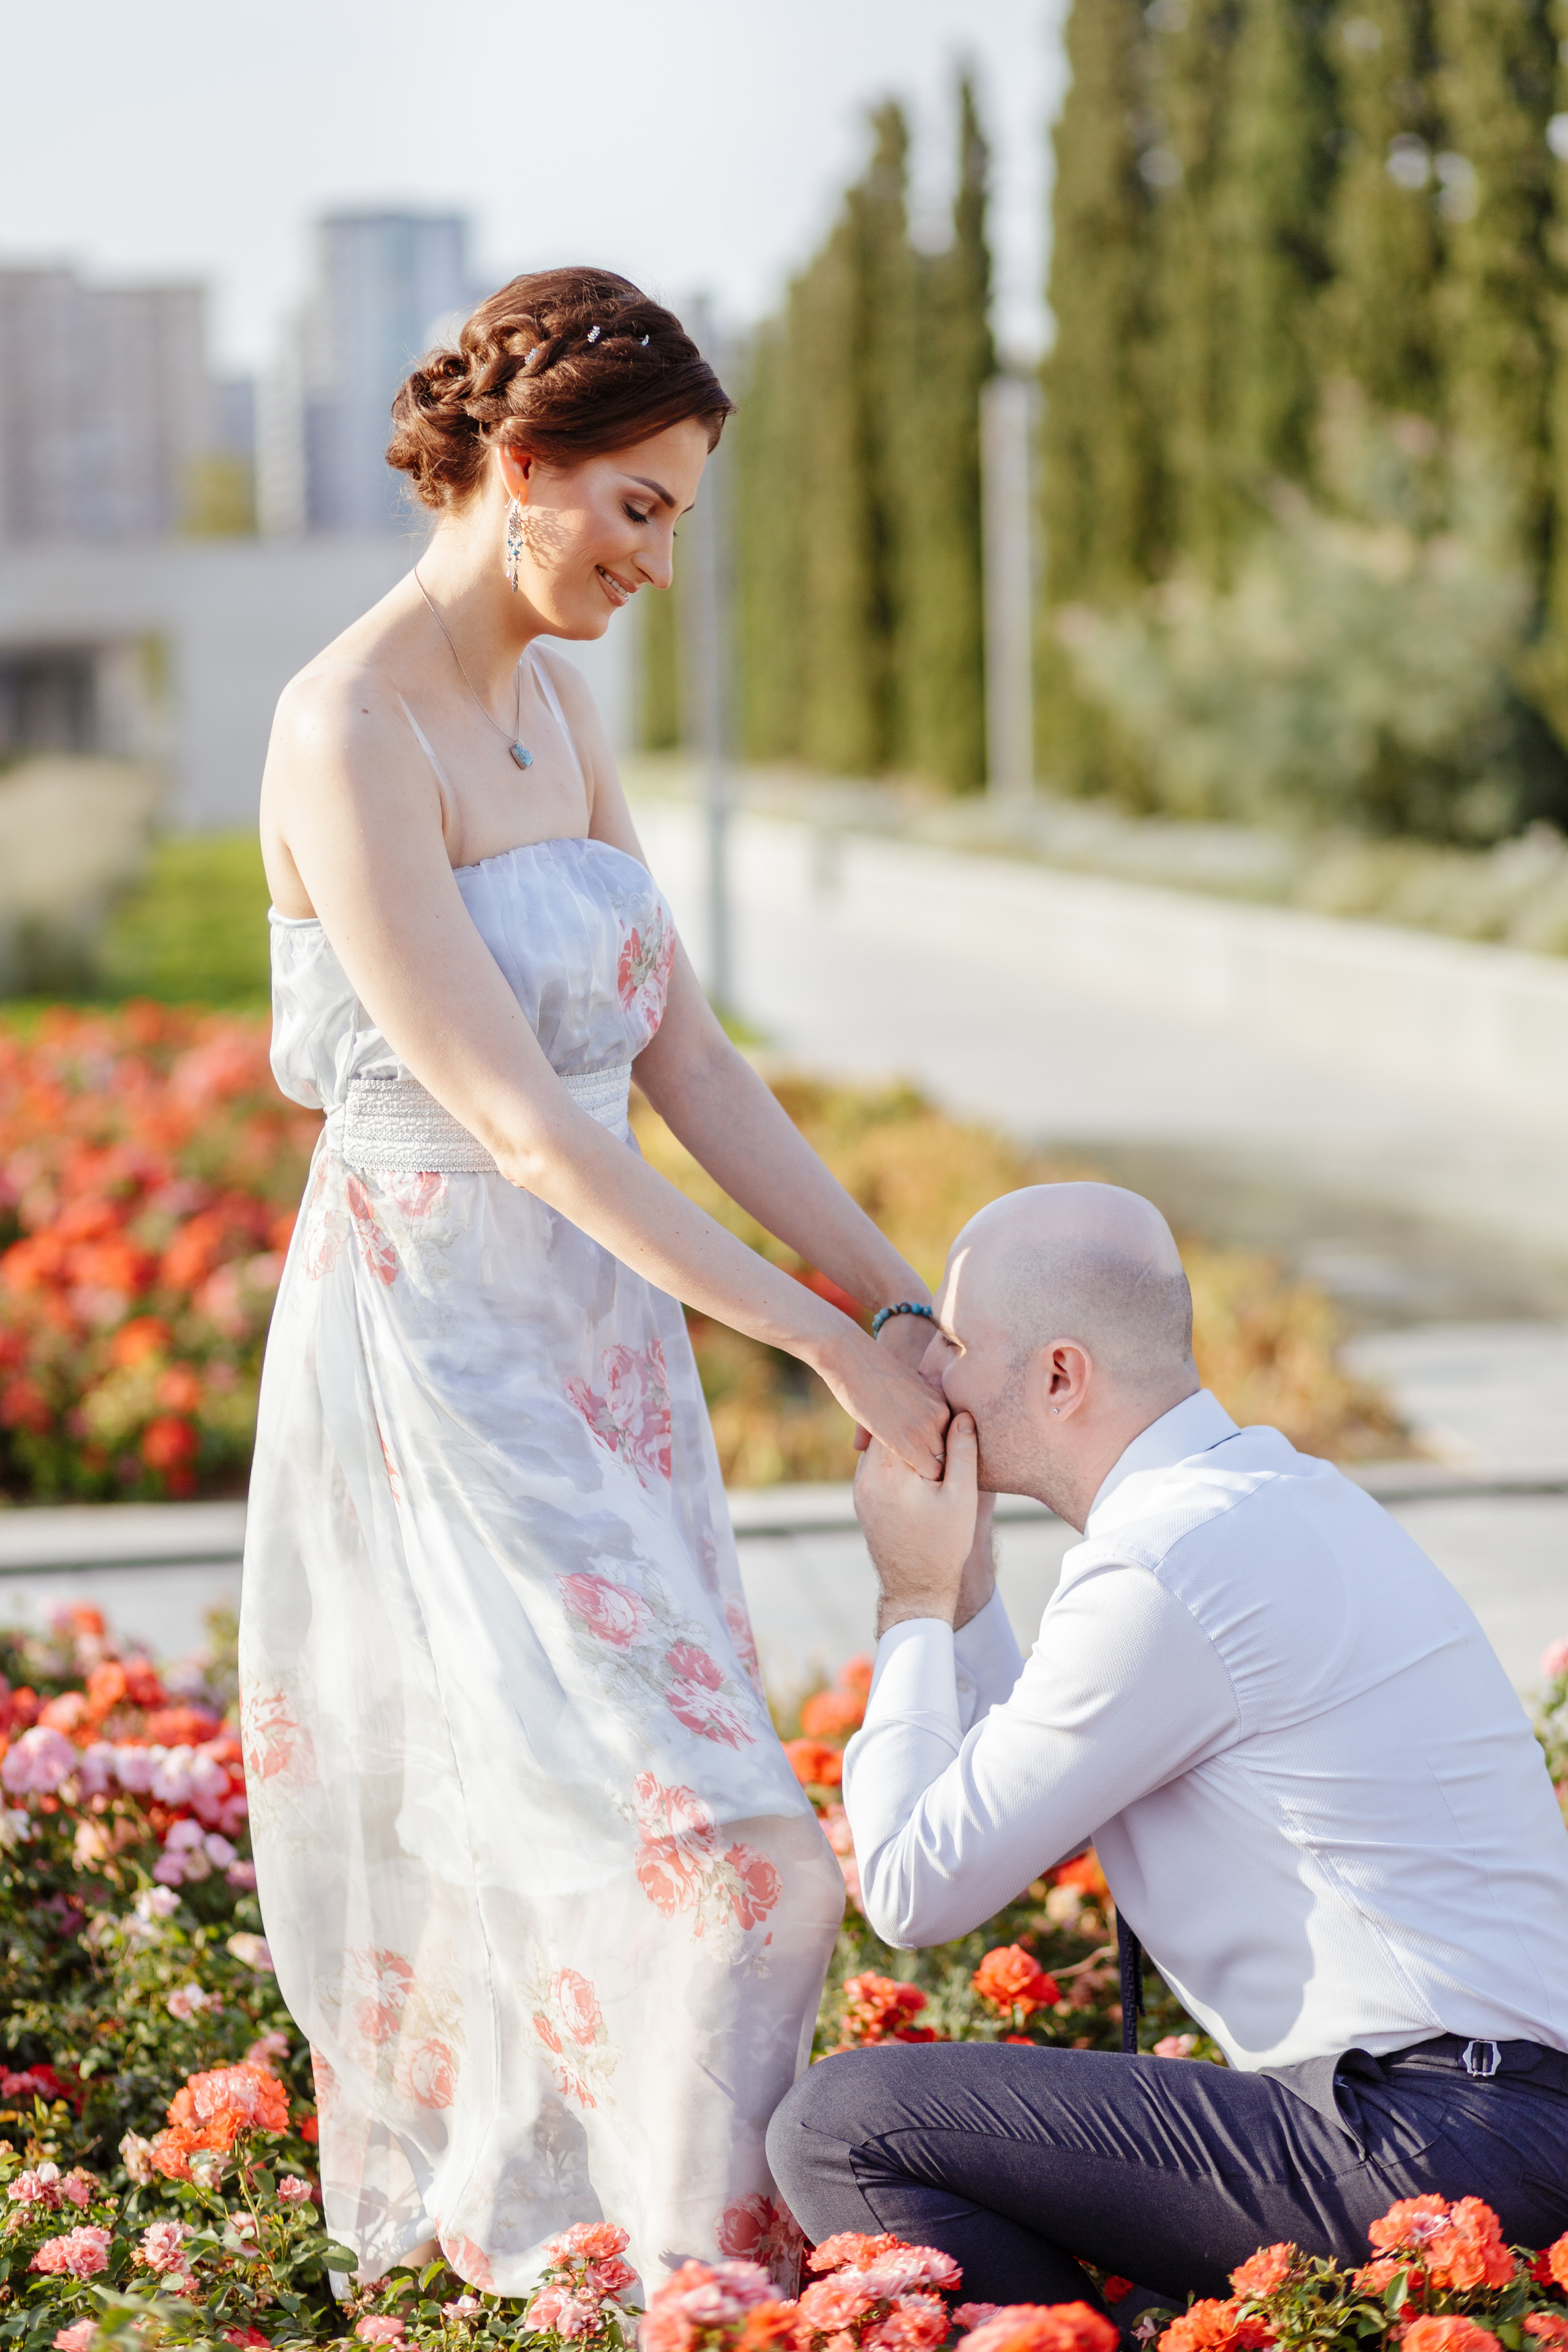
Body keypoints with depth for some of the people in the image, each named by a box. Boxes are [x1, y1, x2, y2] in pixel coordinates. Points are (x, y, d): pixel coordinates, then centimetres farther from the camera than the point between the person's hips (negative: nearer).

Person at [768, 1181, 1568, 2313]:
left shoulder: (1167, 1574, -16)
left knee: (841, 2128, -11)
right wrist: (964, 1574, 15)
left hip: (1425, 2153, -10)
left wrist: (916, 1599, 1)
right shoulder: (1274, 1489, 15)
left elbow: (918, 1889, -9)